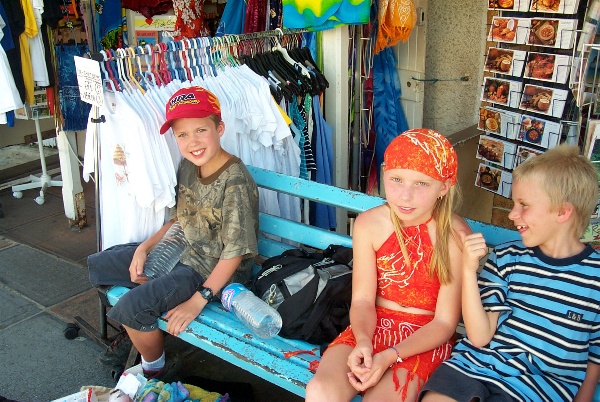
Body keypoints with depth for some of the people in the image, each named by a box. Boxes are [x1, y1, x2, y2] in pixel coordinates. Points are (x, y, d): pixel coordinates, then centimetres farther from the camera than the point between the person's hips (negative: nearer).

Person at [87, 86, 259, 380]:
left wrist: (198, 301, -24)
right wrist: (144, 248, 1)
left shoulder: (235, 182, -26)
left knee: (132, 308, -25)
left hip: (213, 269, -9)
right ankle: (140, 337, 25)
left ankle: (155, 372, 6)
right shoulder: (187, 168, -1)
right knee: (97, 266, 14)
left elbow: (234, 252, -24)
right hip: (181, 251, 9)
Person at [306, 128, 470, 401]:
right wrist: (362, 341, -25)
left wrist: (389, 356, -23)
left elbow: (444, 322, -12)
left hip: (425, 338, -2)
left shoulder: (455, 236, -18)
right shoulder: (369, 224, -9)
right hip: (372, 327, 3)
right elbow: (363, 300, -4)